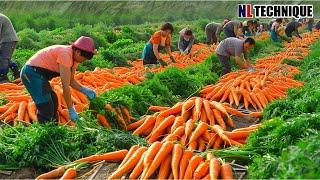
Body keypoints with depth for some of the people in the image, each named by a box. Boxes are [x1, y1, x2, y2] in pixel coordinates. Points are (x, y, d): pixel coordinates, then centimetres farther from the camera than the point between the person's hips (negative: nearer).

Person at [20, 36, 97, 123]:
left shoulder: (74, 57, 3)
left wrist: (85, 90, -7)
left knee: (53, 102, 17)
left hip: (36, 73, 11)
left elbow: (71, 81, 11)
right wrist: (71, 110, -20)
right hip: (32, 73, -11)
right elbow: (65, 86, -25)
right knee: (46, 108, -12)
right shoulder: (65, 55, -25)